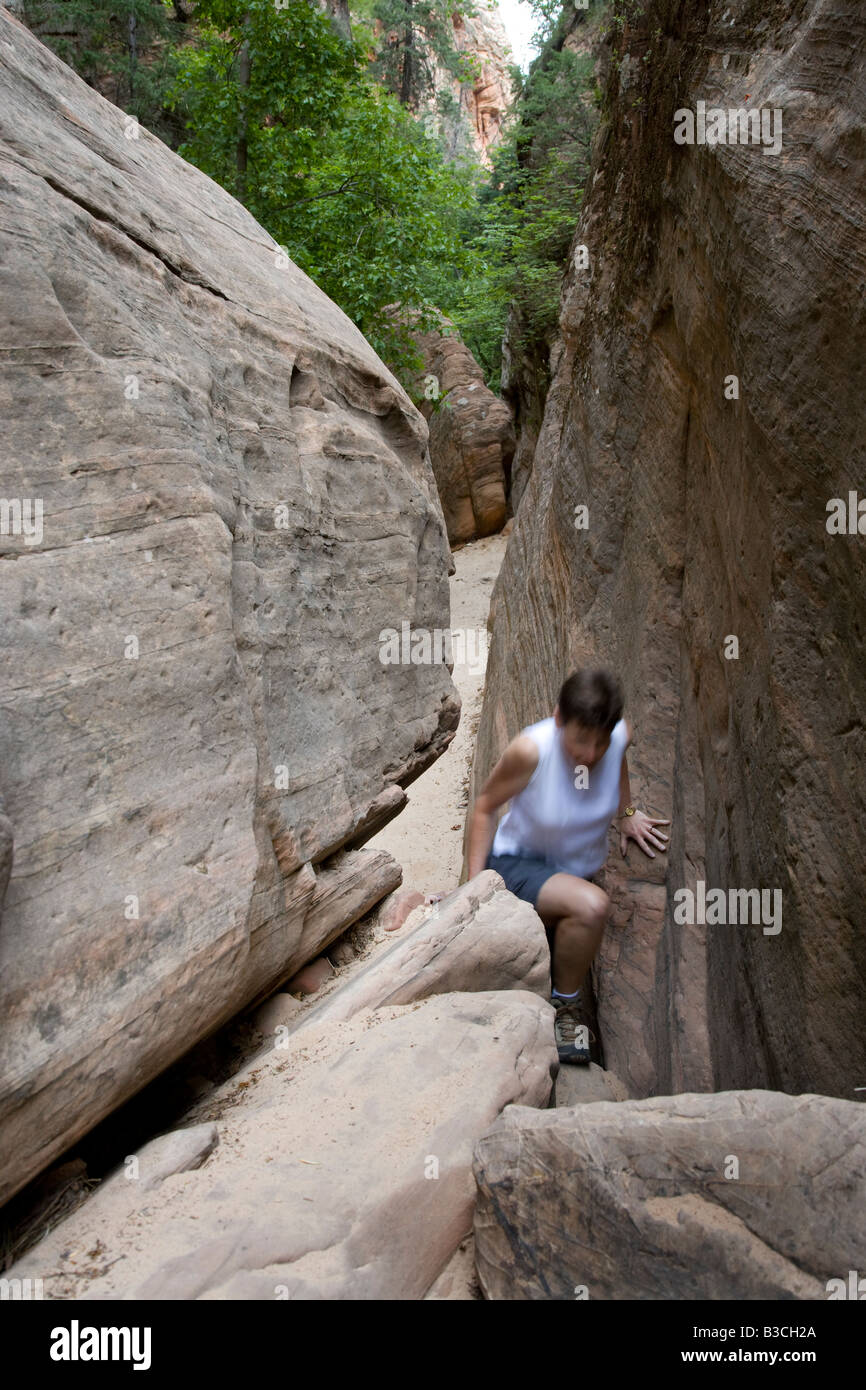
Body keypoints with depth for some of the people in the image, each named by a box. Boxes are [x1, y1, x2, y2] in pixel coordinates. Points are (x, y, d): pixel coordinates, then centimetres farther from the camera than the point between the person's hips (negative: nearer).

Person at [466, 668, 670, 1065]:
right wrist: (475, 883, -20)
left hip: (578, 869, 6)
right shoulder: (532, 749, -33)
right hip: (517, 864, -6)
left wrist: (626, 813, 8)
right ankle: (565, 1006, -9)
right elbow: (485, 806, -17)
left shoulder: (620, 735, -20)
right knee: (592, 905, -35)